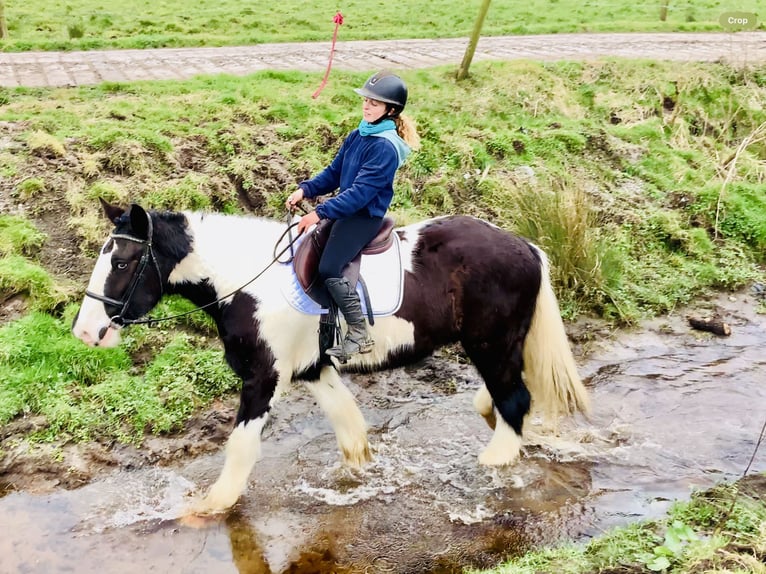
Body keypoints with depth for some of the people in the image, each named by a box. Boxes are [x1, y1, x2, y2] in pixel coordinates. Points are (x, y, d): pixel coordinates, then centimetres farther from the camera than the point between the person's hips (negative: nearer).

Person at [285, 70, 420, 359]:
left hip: (365, 216, -9)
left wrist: (320, 212, -26)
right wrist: (305, 189, -4)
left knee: (329, 270, -20)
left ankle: (359, 336, -7)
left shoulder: (385, 146, -20)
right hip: (345, 209, 10)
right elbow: (333, 173, 12)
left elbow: (361, 192, -25)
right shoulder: (358, 136, 7)